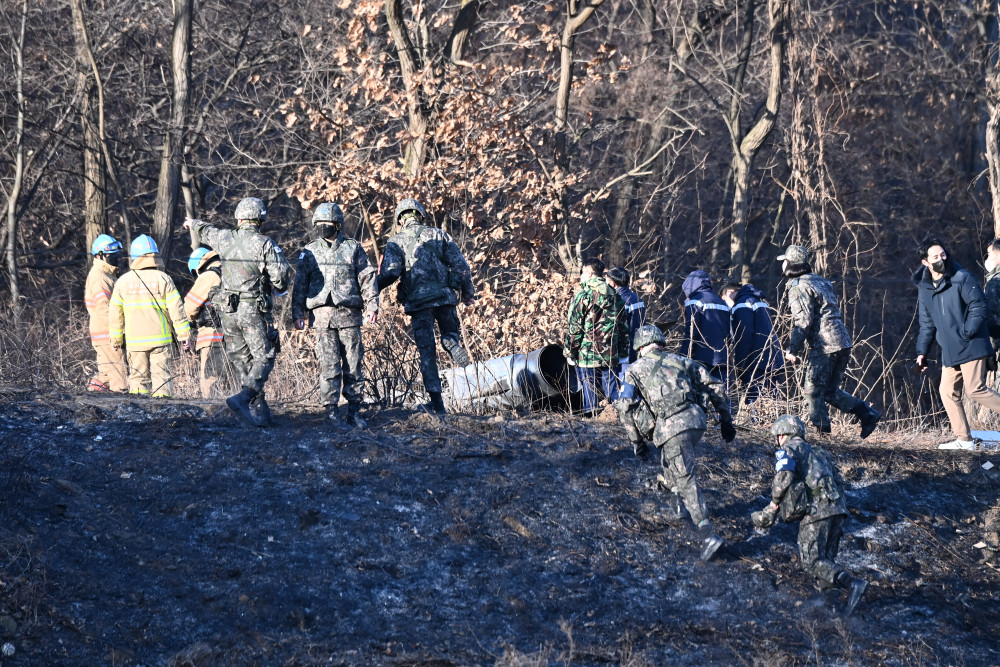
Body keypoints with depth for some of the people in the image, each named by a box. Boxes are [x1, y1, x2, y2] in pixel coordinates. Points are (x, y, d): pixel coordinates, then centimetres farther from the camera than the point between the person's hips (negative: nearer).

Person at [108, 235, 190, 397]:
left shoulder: (123, 281, 3)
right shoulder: (163, 279, -4)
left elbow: (115, 313, 8)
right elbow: (176, 310, -6)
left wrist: (116, 339, 19)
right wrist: (184, 335, 2)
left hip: (134, 341, 2)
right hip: (160, 340, -2)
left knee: (138, 377, 9)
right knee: (162, 375, 0)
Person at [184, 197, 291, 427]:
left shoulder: (226, 239, 5)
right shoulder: (265, 244, -10)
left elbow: (206, 232, 28)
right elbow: (282, 276, -16)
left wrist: (193, 224, 51)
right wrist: (278, 286, 10)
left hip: (229, 312, 5)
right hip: (255, 312, -5)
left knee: (242, 360, 11)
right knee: (263, 358, -1)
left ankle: (259, 411, 10)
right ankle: (243, 398, -23)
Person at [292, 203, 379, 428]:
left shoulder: (353, 249, 10)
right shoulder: (309, 252, 13)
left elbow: (367, 278, 7)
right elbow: (300, 284, 12)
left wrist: (372, 306, -4)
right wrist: (298, 313, 3)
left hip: (349, 315, 0)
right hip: (322, 315, 0)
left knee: (353, 365, 0)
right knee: (329, 366, -6)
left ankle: (354, 412, 7)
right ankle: (331, 412, -3)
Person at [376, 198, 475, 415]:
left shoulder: (396, 242, 2)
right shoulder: (439, 235, 8)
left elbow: (391, 273, -11)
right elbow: (460, 265, 3)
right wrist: (468, 292, 13)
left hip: (418, 301, -1)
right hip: (445, 296, 1)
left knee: (426, 352, 6)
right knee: (450, 332, 25)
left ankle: (437, 402, 2)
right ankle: (454, 345, -14)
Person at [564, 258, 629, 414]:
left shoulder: (583, 295, -9)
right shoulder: (615, 296, 9)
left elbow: (574, 328, -10)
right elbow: (624, 327, 13)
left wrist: (570, 353, -2)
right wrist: (623, 354, 19)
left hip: (587, 355, -5)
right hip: (610, 355, 5)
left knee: (589, 390, 0)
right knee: (609, 391, 10)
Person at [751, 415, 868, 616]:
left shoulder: (788, 450, 8)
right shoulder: (818, 452, 32)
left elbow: (784, 476, -12)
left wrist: (775, 502, 1)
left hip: (815, 511, -7)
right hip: (837, 508, 7)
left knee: (812, 560, -9)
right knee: (826, 559, 14)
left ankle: (852, 584, -27)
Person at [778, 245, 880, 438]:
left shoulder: (798, 287, -6)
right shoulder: (820, 281, 22)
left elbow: (802, 321, -15)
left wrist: (792, 350, -14)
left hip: (824, 345, -9)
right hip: (843, 342, 9)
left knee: (813, 390, 0)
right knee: (830, 390, 16)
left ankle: (821, 429, -2)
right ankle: (868, 413, 7)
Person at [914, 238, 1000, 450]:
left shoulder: (962, 278, -9)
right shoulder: (924, 288, 10)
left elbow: (980, 307, -13)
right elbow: (927, 323, 17)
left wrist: (967, 333, -19)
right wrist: (922, 352, 11)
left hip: (971, 347, -7)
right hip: (950, 352, 7)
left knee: (976, 389, -14)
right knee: (948, 392, 4)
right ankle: (964, 439, 11)